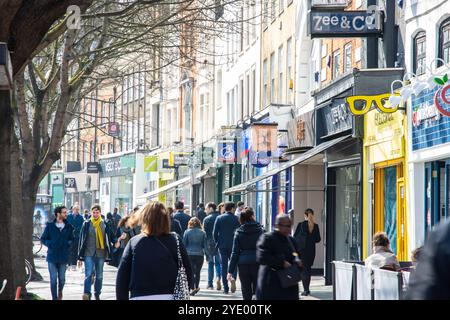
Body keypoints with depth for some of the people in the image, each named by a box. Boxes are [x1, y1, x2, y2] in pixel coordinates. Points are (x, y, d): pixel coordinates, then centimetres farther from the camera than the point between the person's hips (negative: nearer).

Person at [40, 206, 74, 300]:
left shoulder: (68, 226, 6)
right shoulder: (50, 226, 0)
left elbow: (72, 239, 17)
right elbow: (43, 238, 5)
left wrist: (68, 243, -3)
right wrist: (50, 244, -10)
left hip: (63, 256, 2)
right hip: (52, 256, -2)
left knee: (62, 278, 6)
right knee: (53, 279, -1)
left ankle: (60, 291, 37)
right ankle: (54, 297, 7)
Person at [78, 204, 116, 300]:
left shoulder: (105, 224, 4)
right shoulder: (87, 224, 0)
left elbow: (112, 236, 14)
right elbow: (81, 239, 3)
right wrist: (80, 255, 2)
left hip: (101, 254, 2)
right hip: (89, 253, -2)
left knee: (99, 276, 10)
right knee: (88, 274, -16)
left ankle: (97, 295, 21)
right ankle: (87, 294, -21)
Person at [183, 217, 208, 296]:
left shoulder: (187, 232, -1)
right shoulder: (202, 233, 2)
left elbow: (184, 244, 1)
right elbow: (205, 245, 4)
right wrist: (206, 254, 14)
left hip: (189, 254, -2)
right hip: (199, 254, 2)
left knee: (191, 272, -1)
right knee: (197, 272, 14)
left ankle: (193, 289, -10)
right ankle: (196, 287, 24)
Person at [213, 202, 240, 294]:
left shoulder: (219, 218, 0)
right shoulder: (236, 219, -4)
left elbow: (215, 232, -1)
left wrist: (217, 242, 11)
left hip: (222, 246, 1)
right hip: (233, 245, -1)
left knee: (224, 266, 5)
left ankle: (226, 288, 4)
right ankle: (233, 278, -18)